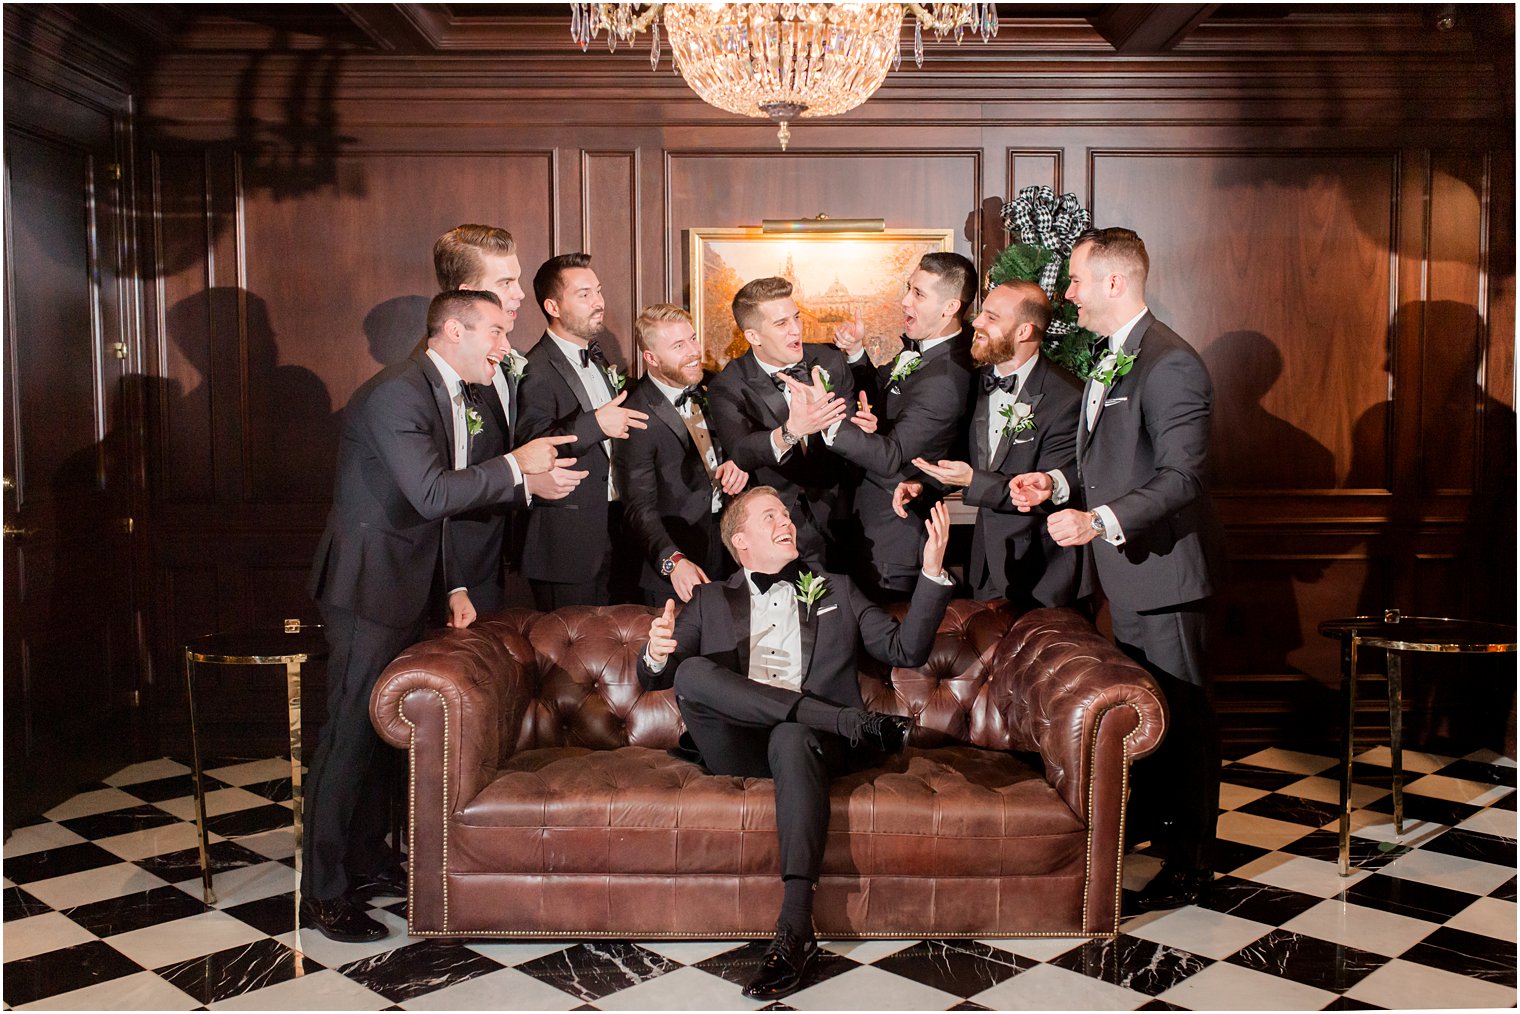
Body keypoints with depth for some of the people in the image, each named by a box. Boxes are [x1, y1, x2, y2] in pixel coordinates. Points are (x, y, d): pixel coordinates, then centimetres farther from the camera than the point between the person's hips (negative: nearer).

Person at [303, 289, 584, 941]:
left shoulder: (452, 395, 11)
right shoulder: (396, 393, -20)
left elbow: (459, 490, 11)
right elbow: (432, 494, -27)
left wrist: (530, 483, -1)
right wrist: (517, 468, -17)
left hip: (408, 585, 10)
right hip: (367, 585, -10)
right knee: (351, 733, -5)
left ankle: (367, 860, 29)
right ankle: (321, 893, 5)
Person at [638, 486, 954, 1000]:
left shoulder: (836, 592, 25)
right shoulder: (711, 601, 23)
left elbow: (906, 649, 14)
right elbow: (655, 677, 12)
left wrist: (932, 571, 1)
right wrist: (657, 654, -14)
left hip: (809, 737, 0)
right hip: (736, 747, 1)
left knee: (793, 738, -38)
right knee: (692, 672, -28)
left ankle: (795, 930, -43)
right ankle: (854, 720, -27)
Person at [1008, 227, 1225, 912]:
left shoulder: (1169, 364, -19)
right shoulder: (1112, 360, 13)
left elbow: (1182, 477, -25)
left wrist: (1100, 520, -34)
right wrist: (1056, 482, 3)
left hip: (1163, 569, -10)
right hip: (1126, 572, 10)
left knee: (1181, 715, 1)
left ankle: (1189, 865, 13)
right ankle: (1148, 818, 40)